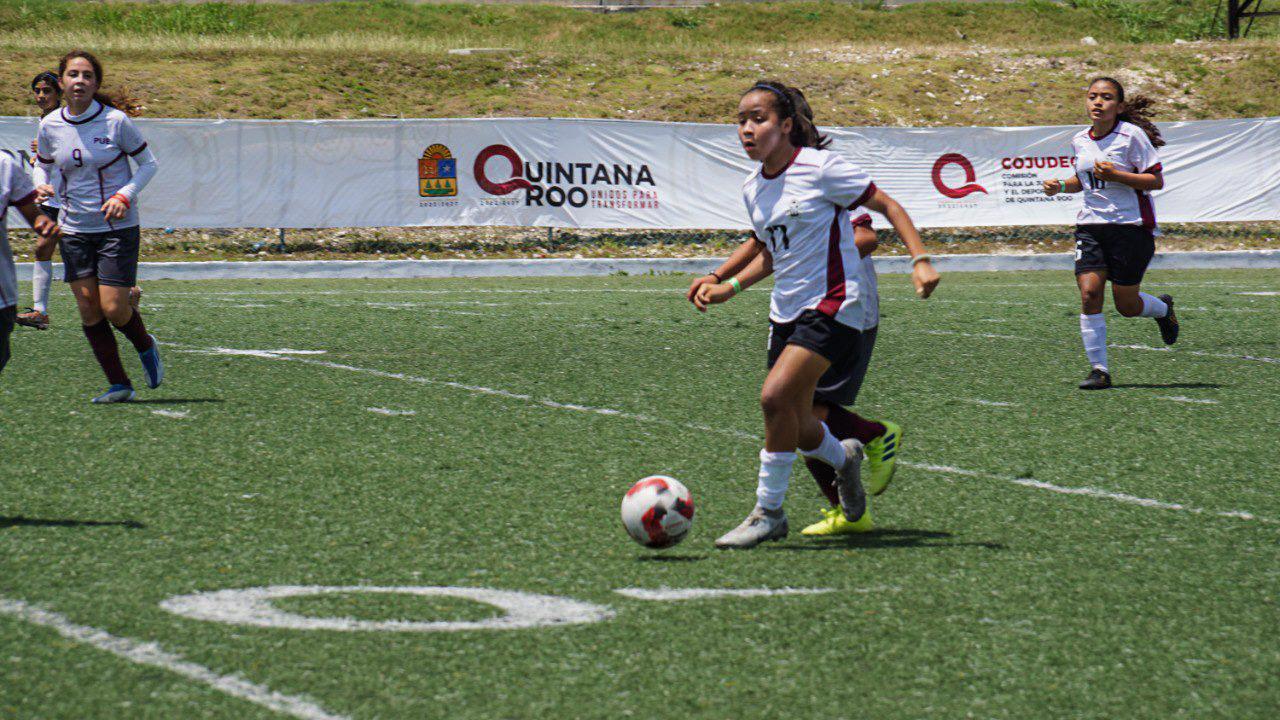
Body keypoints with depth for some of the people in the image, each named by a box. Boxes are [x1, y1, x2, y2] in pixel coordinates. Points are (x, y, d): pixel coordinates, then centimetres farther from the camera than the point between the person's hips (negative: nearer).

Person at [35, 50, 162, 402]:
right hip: (74, 230, 4)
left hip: (117, 227, -4)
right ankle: (119, 385, 7)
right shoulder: (50, 126, -1)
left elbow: (148, 163, -1)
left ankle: (146, 347, 24)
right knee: (88, 309, -2)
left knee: (113, 308, -9)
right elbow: (43, 168, 15)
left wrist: (125, 195, -15)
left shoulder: (116, 121, -11)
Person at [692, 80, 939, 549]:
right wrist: (728, 289, 10)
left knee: (775, 396, -23)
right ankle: (843, 459, 41)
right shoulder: (752, 189, 9)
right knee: (797, 428, 6)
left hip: (833, 307, -7)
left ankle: (768, 513, -11)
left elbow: (886, 206, -5)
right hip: (786, 312, 7)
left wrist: (920, 260, -15)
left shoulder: (820, 167, -12)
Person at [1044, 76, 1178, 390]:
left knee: (1126, 305, 0)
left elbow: (1156, 180, -10)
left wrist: (1116, 176, -22)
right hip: (1091, 225, 5)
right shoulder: (1080, 140, 9)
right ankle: (1099, 370, -7)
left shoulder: (1132, 135, -9)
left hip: (1131, 226, -5)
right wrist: (1060, 186, 6)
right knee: (1089, 293, -13)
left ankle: (1163, 309, 36)